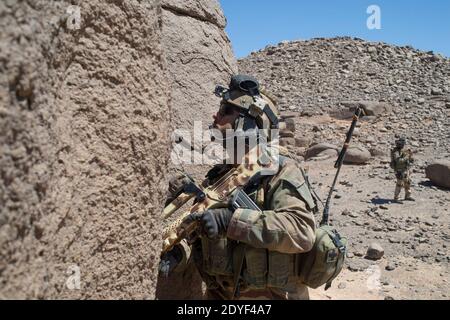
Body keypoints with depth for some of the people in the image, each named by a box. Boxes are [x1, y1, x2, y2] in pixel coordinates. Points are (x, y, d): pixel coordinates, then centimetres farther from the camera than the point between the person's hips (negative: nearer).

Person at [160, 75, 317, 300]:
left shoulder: (282, 172, -13)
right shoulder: (216, 177, 5)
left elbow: (302, 231, -25)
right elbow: (195, 232, 8)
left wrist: (231, 220, -32)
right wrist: (177, 252, -13)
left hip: (270, 295, -5)